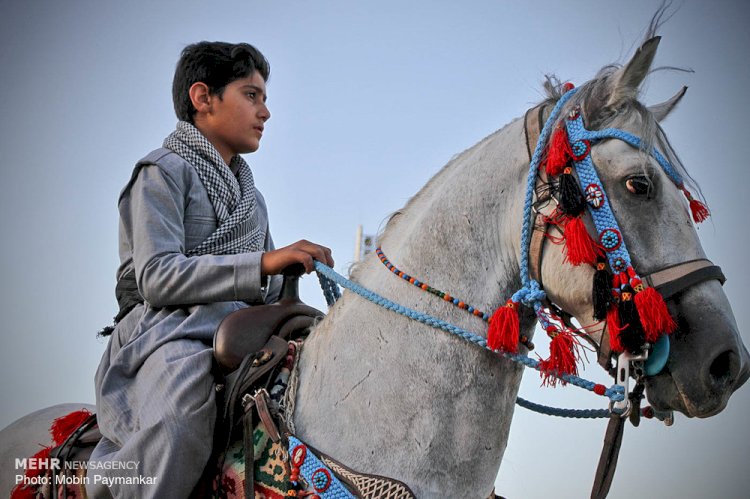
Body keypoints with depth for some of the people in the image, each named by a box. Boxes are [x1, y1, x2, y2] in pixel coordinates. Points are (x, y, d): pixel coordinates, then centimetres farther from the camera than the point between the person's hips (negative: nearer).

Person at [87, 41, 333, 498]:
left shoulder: (249, 190, 24)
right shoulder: (164, 172, 0)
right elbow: (157, 279, -15)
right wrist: (262, 263, -24)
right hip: (169, 328, -7)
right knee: (180, 424, -38)